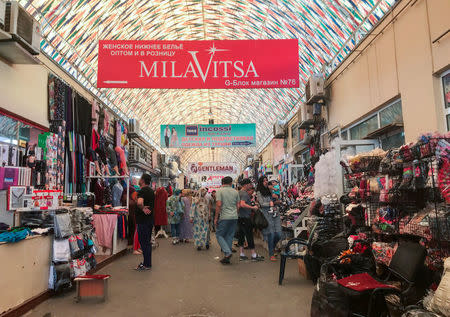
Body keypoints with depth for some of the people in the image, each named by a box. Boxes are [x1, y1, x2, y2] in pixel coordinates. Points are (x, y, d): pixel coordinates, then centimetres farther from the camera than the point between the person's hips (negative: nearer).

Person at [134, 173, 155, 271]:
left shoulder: (143, 190, -16)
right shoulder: (151, 191, 14)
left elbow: (139, 202, -36)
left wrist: (142, 208, -20)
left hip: (143, 220, -9)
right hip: (150, 219, 9)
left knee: (144, 242, -2)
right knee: (147, 242, 16)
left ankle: (146, 265, 4)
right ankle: (148, 263, 24)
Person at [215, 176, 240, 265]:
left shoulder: (220, 190, -4)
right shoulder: (235, 192, 9)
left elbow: (219, 205, -12)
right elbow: (238, 206, 9)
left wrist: (216, 218, -6)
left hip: (224, 217, -5)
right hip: (234, 217, 5)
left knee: (219, 235, 7)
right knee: (229, 236, 11)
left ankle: (227, 252, -10)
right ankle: (227, 258, 13)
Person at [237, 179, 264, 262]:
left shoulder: (240, 193, 15)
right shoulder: (245, 193, -15)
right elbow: (242, 204, -29)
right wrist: (253, 207, -22)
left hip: (240, 217, 10)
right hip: (245, 217, -10)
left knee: (241, 235, 11)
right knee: (249, 235, -4)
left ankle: (242, 255, 16)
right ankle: (254, 255, 2)